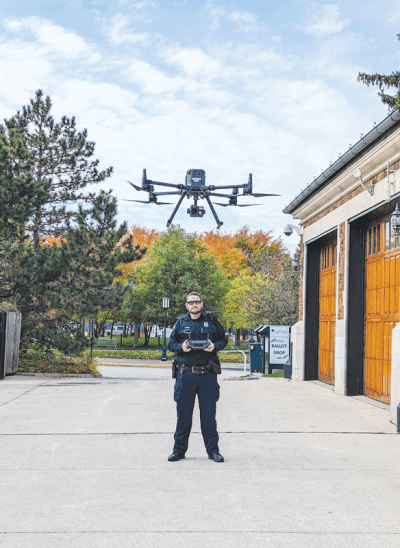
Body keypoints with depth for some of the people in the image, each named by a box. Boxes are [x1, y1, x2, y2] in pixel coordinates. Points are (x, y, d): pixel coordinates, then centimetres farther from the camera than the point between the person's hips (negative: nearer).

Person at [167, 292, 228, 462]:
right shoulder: (181, 322, 8)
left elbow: (223, 339, 12)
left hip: (208, 374, -1)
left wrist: (214, 346, -9)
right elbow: (171, 344, 13)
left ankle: (213, 450, 14)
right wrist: (181, 347, -8)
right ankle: (179, 450, 17)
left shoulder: (211, 320, 7)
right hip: (186, 373, 1)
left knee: (208, 413, 3)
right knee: (183, 413, 5)